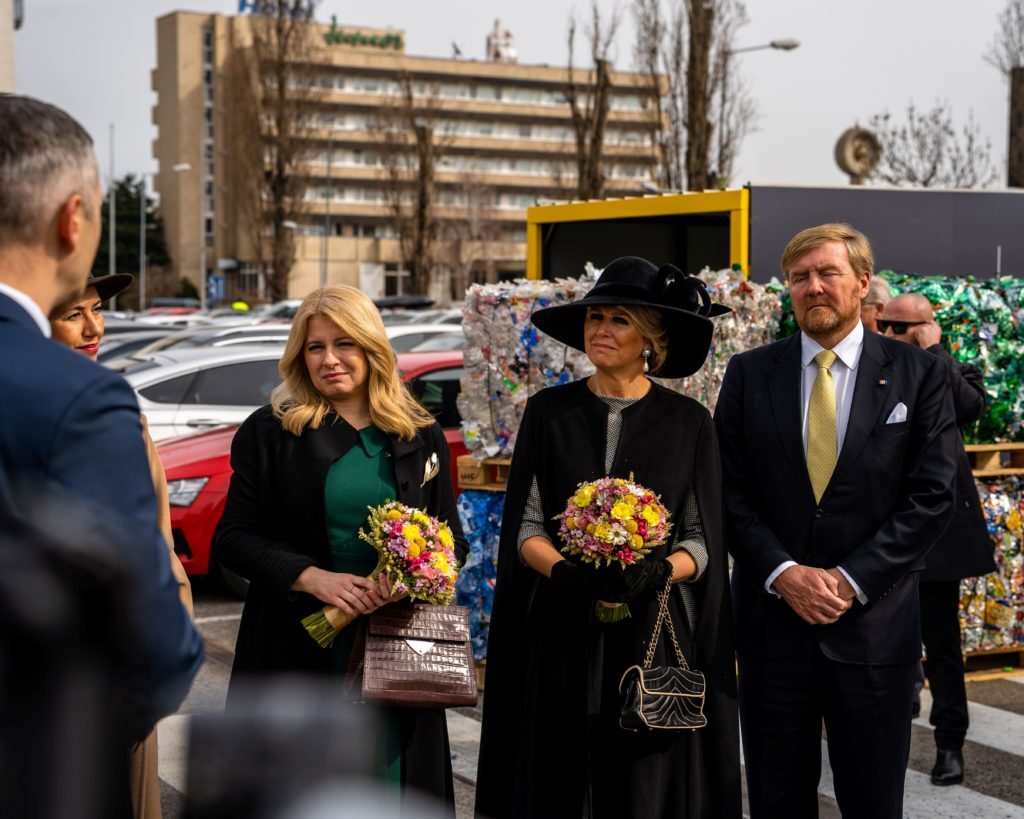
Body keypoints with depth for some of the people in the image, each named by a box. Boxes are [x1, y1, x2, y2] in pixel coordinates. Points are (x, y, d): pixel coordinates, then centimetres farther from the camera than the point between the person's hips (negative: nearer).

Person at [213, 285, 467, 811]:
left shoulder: (420, 436, 7)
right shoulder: (269, 432, 1)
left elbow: (451, 539, 10)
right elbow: (233, 539, -2)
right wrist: (313, 577, -17)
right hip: (295, 645, -1)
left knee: (388, 778, 5)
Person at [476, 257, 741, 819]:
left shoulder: (687, 422, 2)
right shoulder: (548, 413, 5)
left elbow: (702, 541, 2)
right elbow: (526, 526, 2)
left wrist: (655, 572, -18)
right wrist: (564, 571, -18)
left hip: (655, 635, -1)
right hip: (562, 634, 1)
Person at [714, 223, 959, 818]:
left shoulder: (919, 375, 1)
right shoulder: (749, 374, 5)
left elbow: (933, 496, -5)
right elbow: (731, 493, 2)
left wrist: (852, 581, -13)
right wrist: (784, 574, -12)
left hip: (874, 625, -1)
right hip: (773, 619, 1)